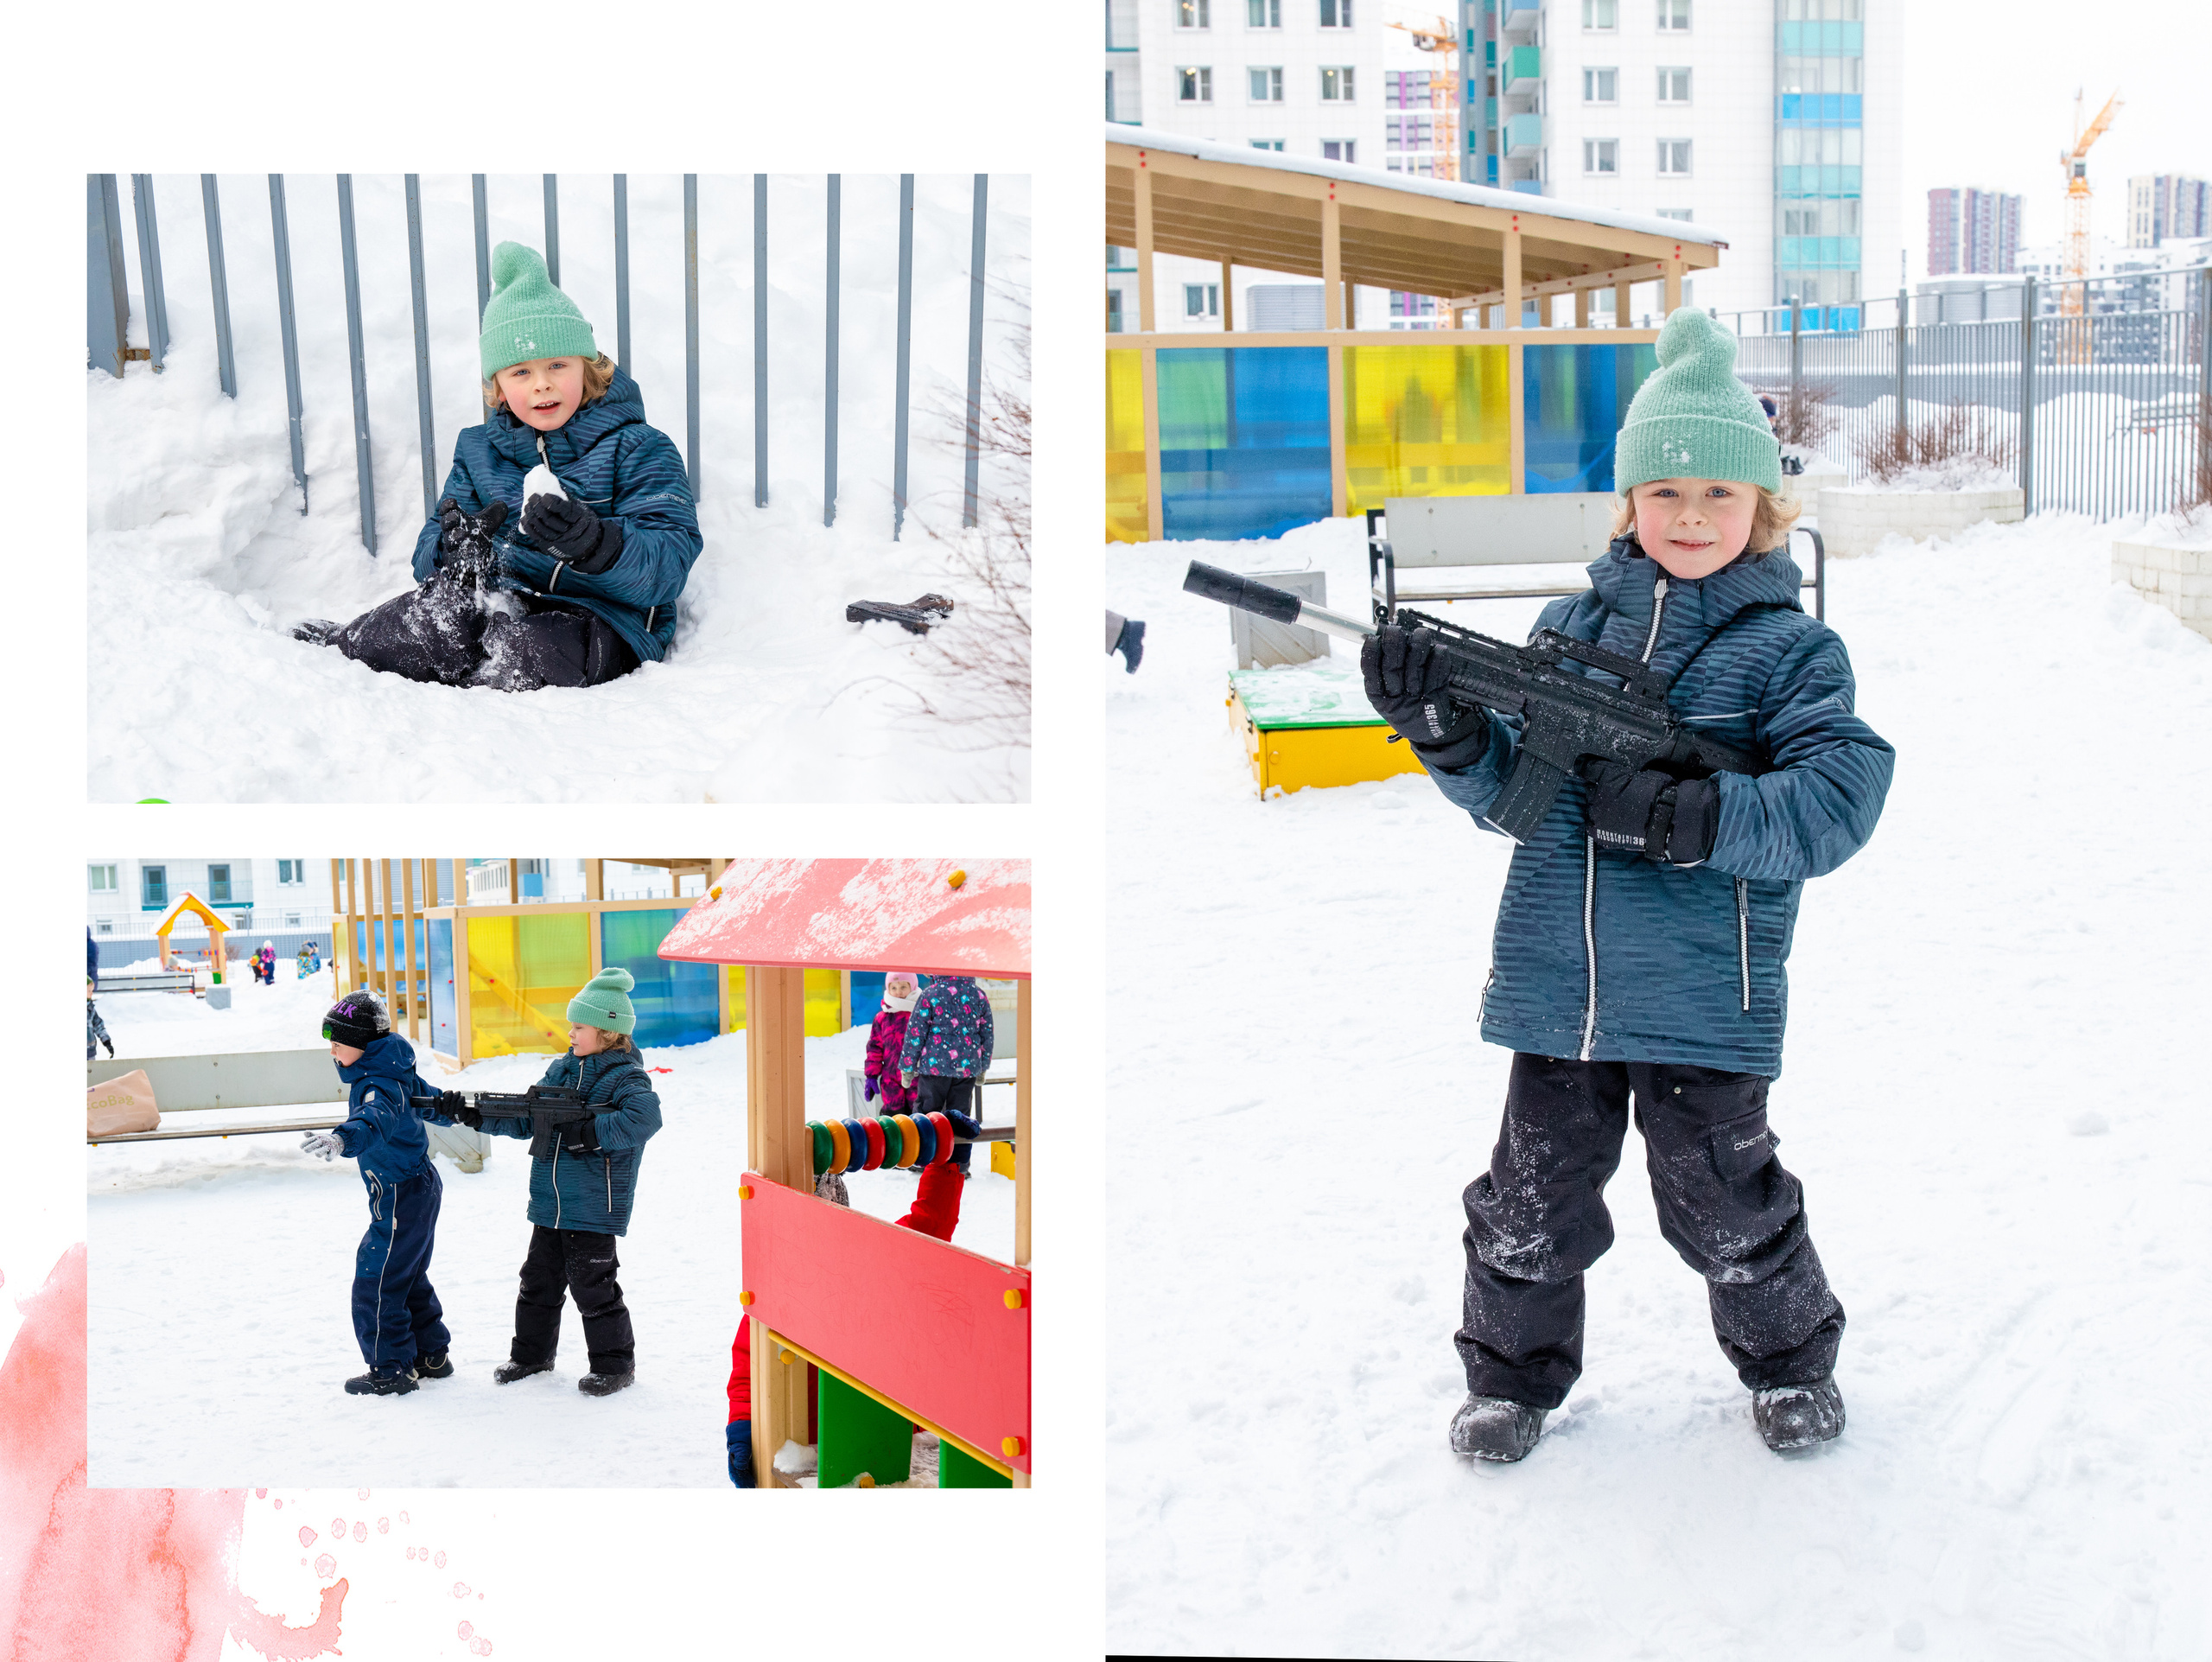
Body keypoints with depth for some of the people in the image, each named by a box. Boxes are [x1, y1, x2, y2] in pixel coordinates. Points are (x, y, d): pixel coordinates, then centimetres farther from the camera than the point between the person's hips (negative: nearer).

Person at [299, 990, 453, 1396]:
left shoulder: (380, 1084, -23)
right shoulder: (397, 1074, 9)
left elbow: (376, 1121, -46)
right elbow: (431, 1100, 27)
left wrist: (342, 1138, -66)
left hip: (401, 1197, -11)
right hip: (419, 1187, 11)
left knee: (376, 1281, -4)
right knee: (408, 1278, 21)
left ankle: (392, 1370, 4)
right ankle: (431, 1356, 30)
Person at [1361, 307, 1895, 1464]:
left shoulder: (1788, 647, -2)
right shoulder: (1571, 627, 7)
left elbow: (1839, 798, -14)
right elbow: (1507, 787, 7)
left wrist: (1695, 816, -26)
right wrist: (1445, 728, -13)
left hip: (1707, 1000, -3)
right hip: (1556, 983, 3)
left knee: (1726, 1201, 11)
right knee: (1532, 1200, 12)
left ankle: (1788, 1358, 36)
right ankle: (1514, 1369, 33)